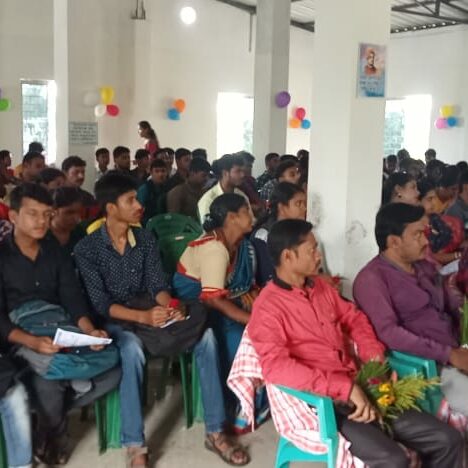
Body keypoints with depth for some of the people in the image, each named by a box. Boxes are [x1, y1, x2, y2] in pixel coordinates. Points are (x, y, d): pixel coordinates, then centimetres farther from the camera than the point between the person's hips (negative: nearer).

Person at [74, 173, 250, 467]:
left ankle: (215, 432, -13)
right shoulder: (87, 249, -9)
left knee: (205, 335, -20)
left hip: (149, 313, 5)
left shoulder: (146, 239, 6)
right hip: (113, 321, -4)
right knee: (133, 348, -39)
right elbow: (100, 304, -15)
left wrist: (170, 307, -21)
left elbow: (157, 285, 3)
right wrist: (142, 317, -30)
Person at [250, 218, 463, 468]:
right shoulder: (267, 308, -12)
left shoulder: (321, 287, 13)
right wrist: (346, 388, -25)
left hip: (360, 390, 8)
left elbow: (354, 319, 23)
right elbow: (276, 366, -24)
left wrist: (375, 357, 2)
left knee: (448, 440, 0)